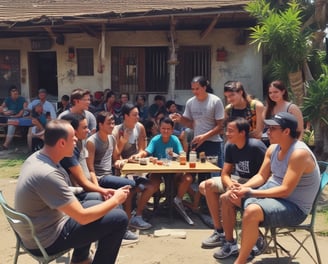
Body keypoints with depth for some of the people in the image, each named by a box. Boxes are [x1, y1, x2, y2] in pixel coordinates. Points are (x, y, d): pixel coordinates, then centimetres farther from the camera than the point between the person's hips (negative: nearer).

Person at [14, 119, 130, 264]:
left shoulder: (36, 157, -2)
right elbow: (83, 217, -27)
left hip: (38, 230, 9)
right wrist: (115, 200, -13)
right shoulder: (48, 174, -31)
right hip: (46, 240, -9)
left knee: (96, 204, 26)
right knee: (119, 218, -10)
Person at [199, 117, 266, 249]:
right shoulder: (230, 146, -1)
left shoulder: (256, 147, -21)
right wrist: (230, 184, -22)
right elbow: (225, 173, 1)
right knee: (206, 186, -6)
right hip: (237, 180, 8)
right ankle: (219, 232, 0)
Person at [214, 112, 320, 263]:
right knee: (226, 198, 8)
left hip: (294, 207, -9)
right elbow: (261, 176, 7)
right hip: (271, 193, 9)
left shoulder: (299, 153, -25)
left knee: (252, 211, -38)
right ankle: (230, 243, 24)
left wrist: (251, 192, -27)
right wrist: (243, 187, -13)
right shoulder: (273, 148, 1)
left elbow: (285, 190, -28)